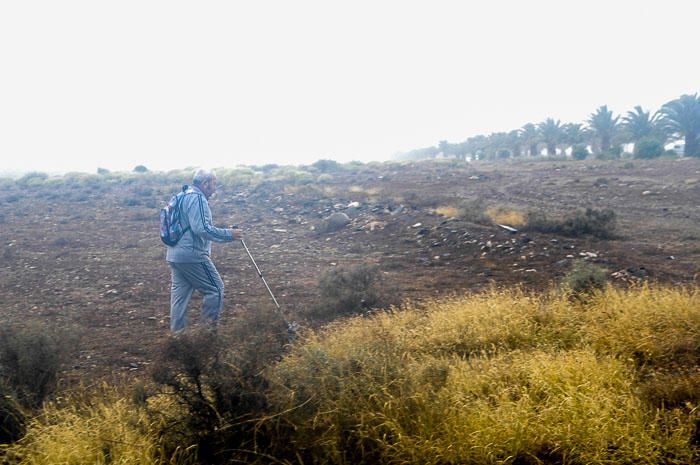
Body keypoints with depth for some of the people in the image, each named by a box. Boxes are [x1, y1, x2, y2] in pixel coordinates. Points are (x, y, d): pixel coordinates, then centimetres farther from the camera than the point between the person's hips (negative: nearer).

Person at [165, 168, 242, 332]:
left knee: (180, 289, 14)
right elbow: (202, 229, -23)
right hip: (192, 254, -10)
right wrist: (229, 234, -18)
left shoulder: (183, 196, 17)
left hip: (175, 254, 10)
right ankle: (210, 320, 7)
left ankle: (177, 326, 18)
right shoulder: (197, 198, -14)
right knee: (215, 288, 2)